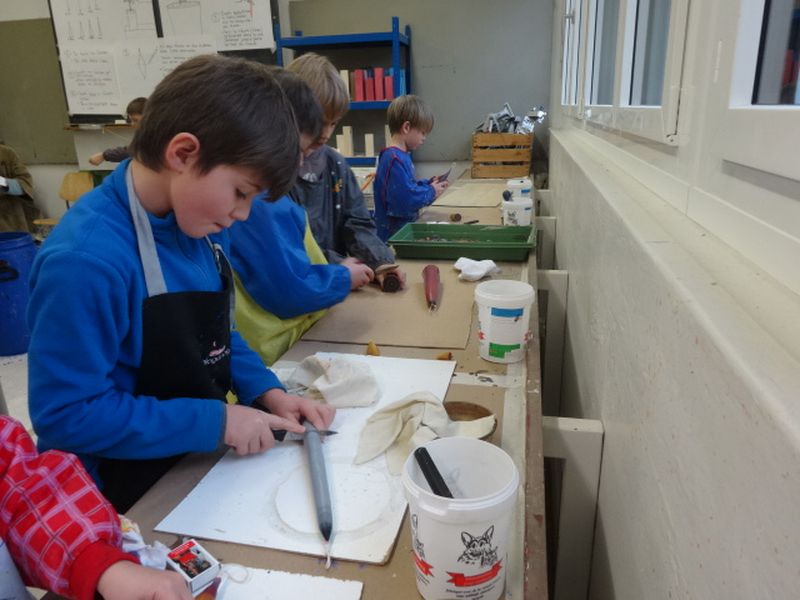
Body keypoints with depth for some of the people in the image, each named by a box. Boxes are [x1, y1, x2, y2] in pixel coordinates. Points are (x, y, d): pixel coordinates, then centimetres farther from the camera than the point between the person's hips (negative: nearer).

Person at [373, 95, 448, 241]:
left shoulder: (402, 155, 9)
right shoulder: (395, 160, -23)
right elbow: (406, 199, -29)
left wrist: (429, 183, 5)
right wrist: (431, 192, -13)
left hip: (404, 226, 10)